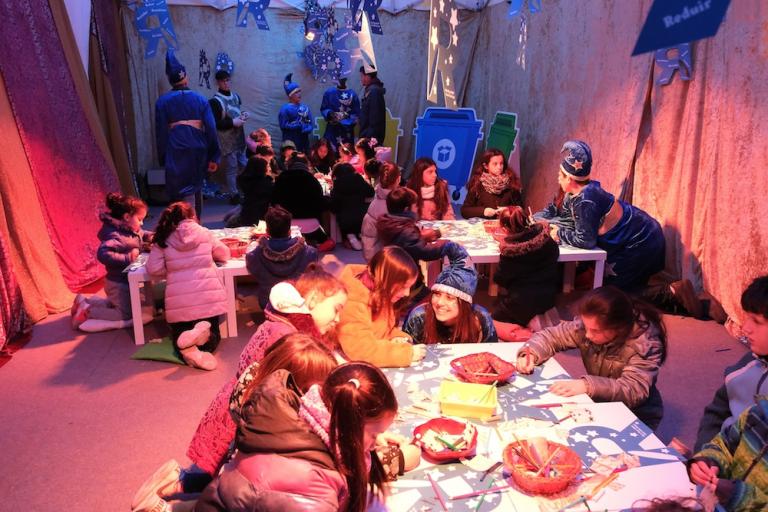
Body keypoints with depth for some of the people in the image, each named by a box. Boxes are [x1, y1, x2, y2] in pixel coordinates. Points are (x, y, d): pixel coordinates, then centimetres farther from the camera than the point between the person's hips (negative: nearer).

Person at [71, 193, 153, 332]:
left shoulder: (130, 230, -1)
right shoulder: (115, 236, -30)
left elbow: (140, 235, 22)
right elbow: (103, 254, -45)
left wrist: (151, 236, 0)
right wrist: (128, 258, -39)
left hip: (124, 280, 10)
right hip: (118, 283, -10)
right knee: (126, 315, 0)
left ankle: (85, 301, 32)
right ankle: (86, 311, 5)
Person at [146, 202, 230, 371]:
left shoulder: (163, 239, 3)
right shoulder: (205, 233, 4)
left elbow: (153, 269, -1)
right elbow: (224, 255, 16)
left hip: (179, 300, 0)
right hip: (208, 296, 0)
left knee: (179, 334, 21)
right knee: (213, 335, 18)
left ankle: (189, 350, -16)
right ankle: (203, 332, -18)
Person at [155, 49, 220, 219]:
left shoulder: (163, 102, 0)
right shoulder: (200, 99, 4)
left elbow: (161, 133, -1)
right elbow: (211, 129, -1)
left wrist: (163, 159, 7)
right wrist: (214, 157, 2)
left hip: (176, 153, -3)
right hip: (199, 152, 3)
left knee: (183, 193, -2)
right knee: (196, 189, 19)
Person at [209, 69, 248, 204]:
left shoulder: (235, 96, 9)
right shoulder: (215, 101, -14)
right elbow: (214, 124, -19)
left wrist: (243, 115, 3)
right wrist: (232, 122, -21)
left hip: (239, 138, 7)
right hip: (227, 141, -7)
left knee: (243, 165, 13)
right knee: (231, 168, 0)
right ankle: (234, 195, 9)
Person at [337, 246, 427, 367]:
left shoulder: (382, 295, 0)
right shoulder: (354, 302, -25)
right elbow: (360, 349, -31)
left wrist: (398, 338, -7)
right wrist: (407, 353, -26)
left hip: (373, 364, 7)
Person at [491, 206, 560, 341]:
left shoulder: (509, 250, -22)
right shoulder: (543, 237, -11)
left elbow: (500, 279, -10)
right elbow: (555, 252, 10)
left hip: (522, 303, -6)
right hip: (547, 299, 6)